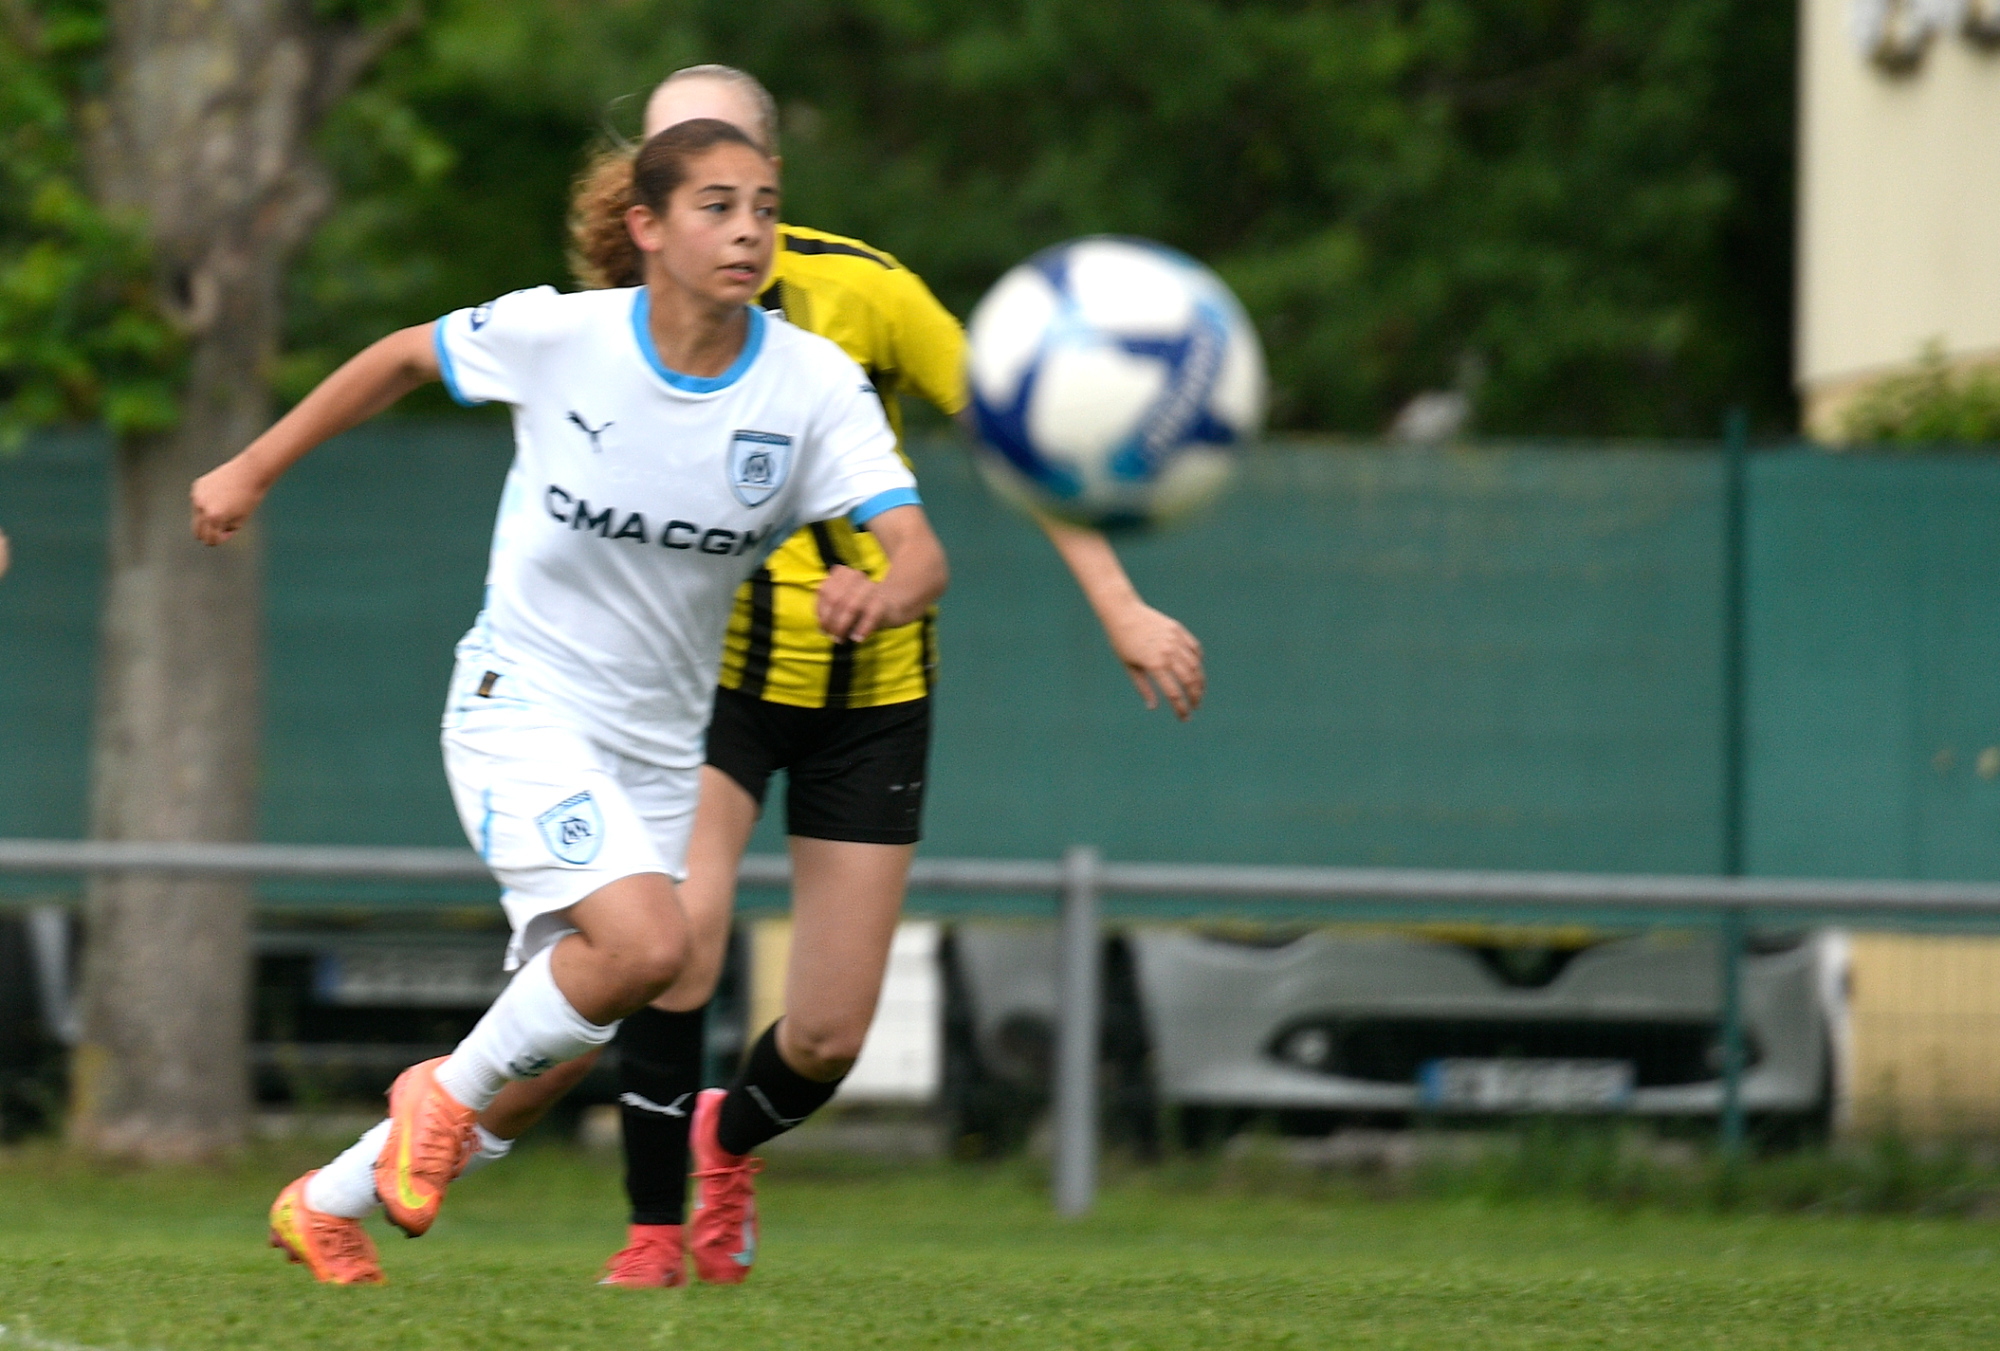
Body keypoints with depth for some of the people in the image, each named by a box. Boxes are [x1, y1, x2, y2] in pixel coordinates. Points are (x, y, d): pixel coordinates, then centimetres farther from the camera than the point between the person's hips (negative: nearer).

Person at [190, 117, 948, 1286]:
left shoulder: (815, 386, -12)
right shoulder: (559, 336, -15)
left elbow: (921, 553, -21)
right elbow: (405, 358, 4)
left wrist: (885, 595, -46)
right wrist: (254, 470, 9)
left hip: (660, 742, 4)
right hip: (524, 706, -4)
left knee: (558, 1043, 9)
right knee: (649, 942, -27)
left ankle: (330, 1201, 30)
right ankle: (451, 1091, -1)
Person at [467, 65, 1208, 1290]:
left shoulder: (855, 286, -14)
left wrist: (1121, 607, -12)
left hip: (873, 693, 0)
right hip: (712, 671, 0)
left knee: (828, 1040, 0)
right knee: (680, 928, -28)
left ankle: (728, 1138, 37)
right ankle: (656, 1227, -9)